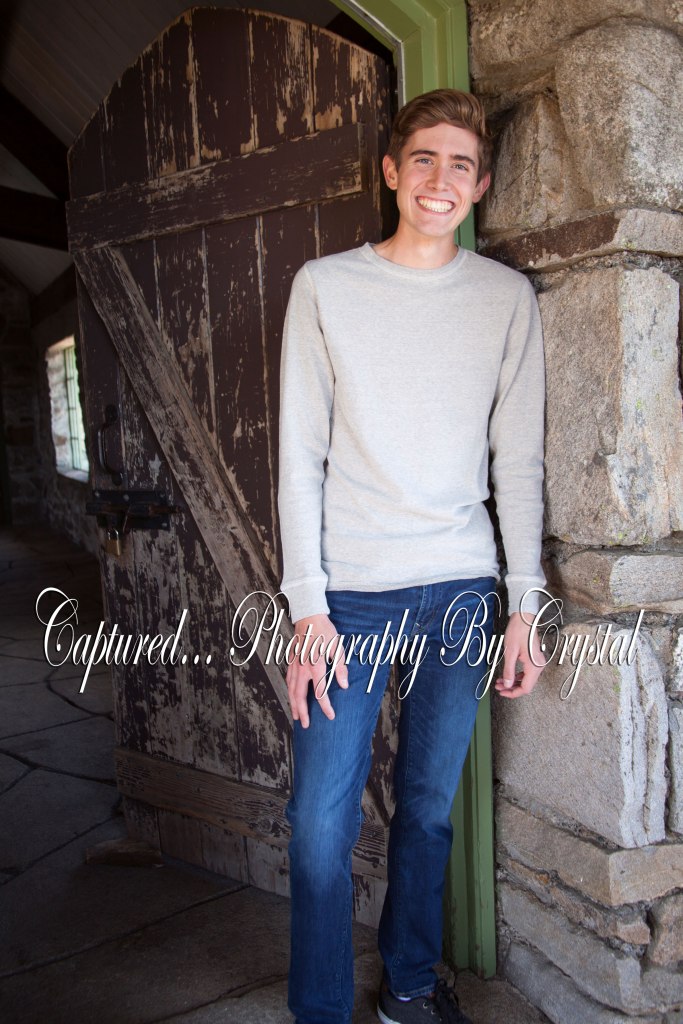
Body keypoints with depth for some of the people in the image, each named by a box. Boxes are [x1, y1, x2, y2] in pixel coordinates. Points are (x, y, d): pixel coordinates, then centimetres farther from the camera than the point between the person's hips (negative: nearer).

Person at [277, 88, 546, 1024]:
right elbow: (301, 456, -2)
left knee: (429, 808, 13)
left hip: (462, 592, 2)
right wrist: (309, 609, -8)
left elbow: (518, 459, 6)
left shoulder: (508, 297, 7)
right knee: (322, 822, 0)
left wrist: (525, 604, 1)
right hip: (350, 594, -1)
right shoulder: (325, 286, 2)